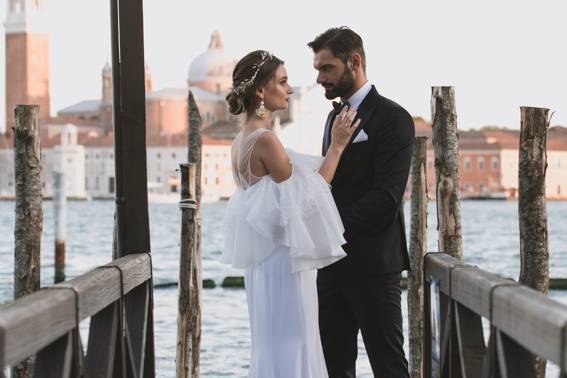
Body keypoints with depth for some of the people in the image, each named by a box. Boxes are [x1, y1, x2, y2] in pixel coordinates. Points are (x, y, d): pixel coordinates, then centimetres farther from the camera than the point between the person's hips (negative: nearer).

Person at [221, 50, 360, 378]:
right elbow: (307, 196, -14)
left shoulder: (244, 139, 11)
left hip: (267, 259, 10)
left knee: (275, 349, 15)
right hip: (283, 262, -10)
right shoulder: (265, 139, -18)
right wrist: (337, 145, -10)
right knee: (290, 350, -3)